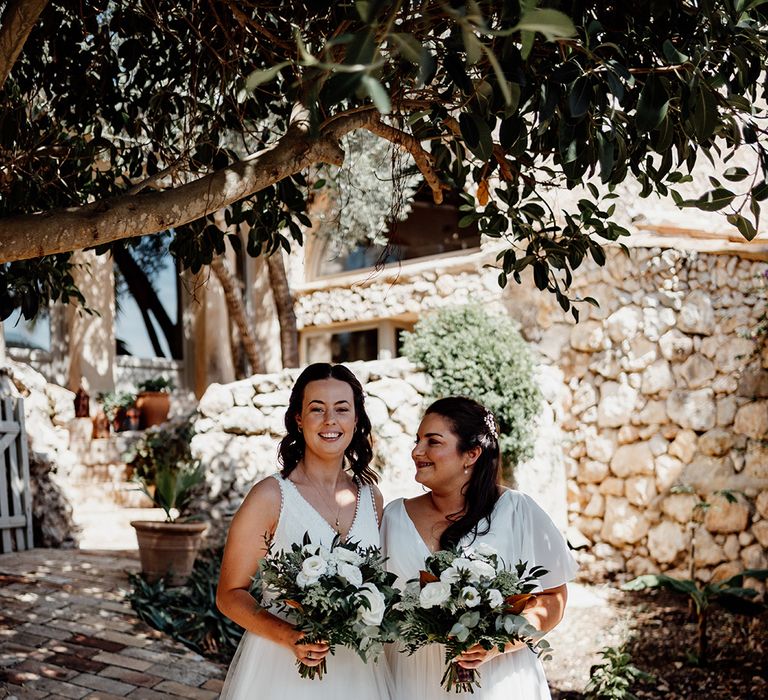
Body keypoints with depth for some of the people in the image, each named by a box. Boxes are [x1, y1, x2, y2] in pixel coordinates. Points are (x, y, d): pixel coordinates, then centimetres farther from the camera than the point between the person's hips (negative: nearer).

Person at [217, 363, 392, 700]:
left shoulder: (371, 497, 3)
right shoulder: (270, 496, -11)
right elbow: (230, 595, -8)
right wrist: (288, 636, -22)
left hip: (356, 671, 4)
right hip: (283, 668, -4)